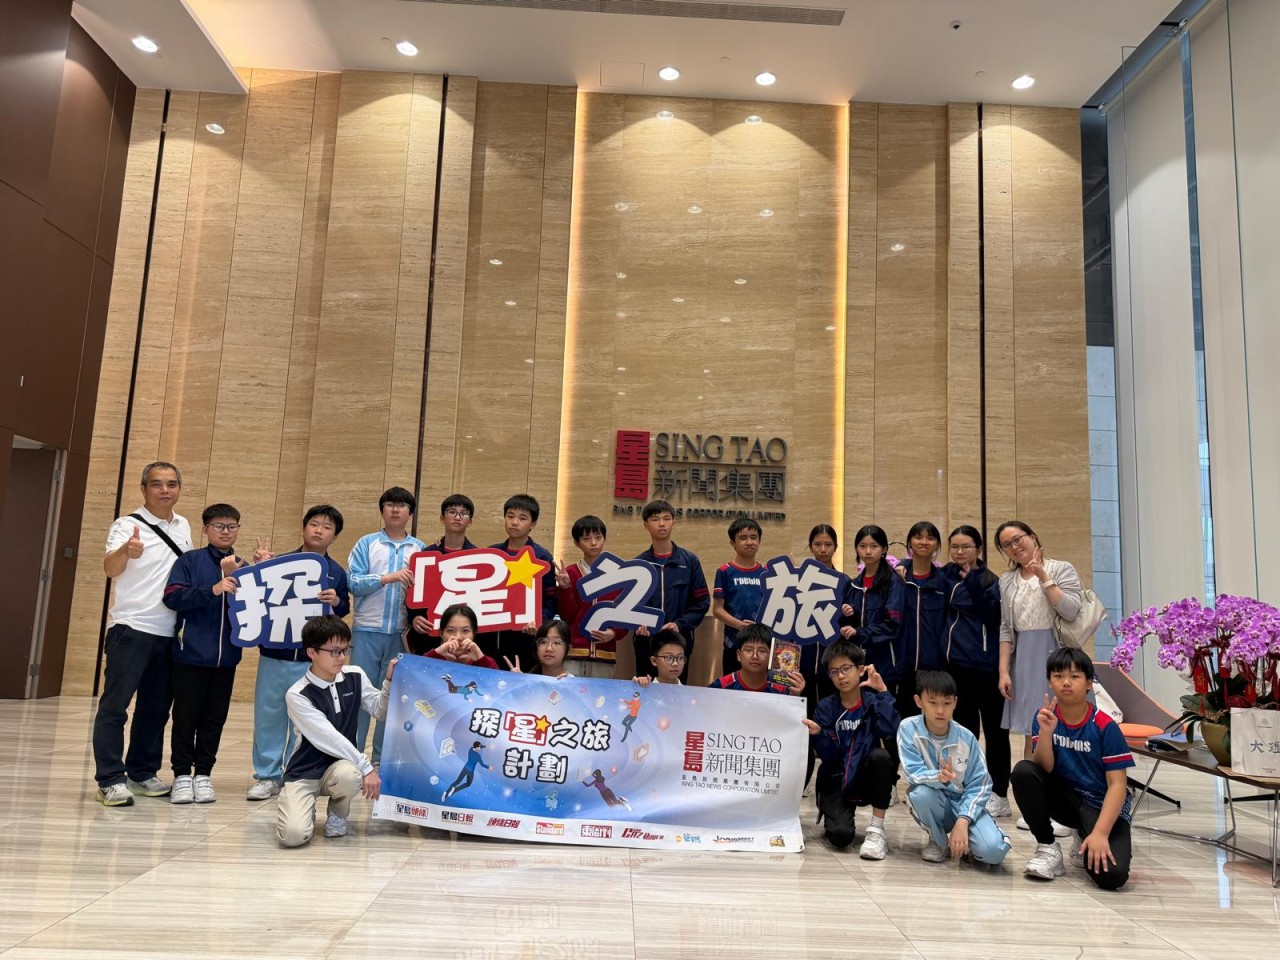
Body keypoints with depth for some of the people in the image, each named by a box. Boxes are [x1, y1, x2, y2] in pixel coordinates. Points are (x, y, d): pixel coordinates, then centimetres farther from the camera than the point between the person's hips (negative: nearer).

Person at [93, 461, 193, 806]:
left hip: (170, 632, 6)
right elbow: (110, 568, -24)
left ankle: (142, 773, 21)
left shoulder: (183, 527, 11)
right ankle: (110, 780, 1)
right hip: (131, 628, -6)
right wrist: (126, 551, -46)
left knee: (156, 707, 11)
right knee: (115, 705, -3)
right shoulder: (127, 525, -8)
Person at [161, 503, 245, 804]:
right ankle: (182, 774, 18)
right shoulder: (190, 560, 0)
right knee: (186, 716, 5)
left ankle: (203, 773, 21)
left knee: (215, 718, 9)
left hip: (227, 655, 3)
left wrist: (235, 577, -12)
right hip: (191, 653, -3)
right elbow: (172, 596, -11)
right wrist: (213, 589, -20)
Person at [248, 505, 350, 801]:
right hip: (274, 653, 0)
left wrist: (335, 602, -16)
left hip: (313, 659, 0)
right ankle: (267, 775, 19)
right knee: (268, 715, 7)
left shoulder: (337, 573, 5)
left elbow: (344, 610, 4)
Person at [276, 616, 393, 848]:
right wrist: (366, 766, -24)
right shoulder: (297, 695, -17)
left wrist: (390, 681, -8)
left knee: (349, 775, -35)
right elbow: (328, 738, -21)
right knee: (294, 835, -27)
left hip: (341, 765, 3)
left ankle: (337, 814, 1)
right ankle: (301, 808, 12)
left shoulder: (355, 676, -2)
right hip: (305, 772, -3)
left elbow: (381, 710, 9)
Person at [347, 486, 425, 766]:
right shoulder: (367, 543, 4)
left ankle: (382, 759, 18)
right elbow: (353, 582, -7)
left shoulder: (420, 549, 8)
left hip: (402, 633, 1)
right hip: (367, 630, -1)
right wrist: (388, 577, -20)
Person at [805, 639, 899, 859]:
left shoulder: (873, 702, -3)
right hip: (836, 783, 0)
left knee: (881, 755, -32)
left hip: (867, 779, 0)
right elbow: (829, 756, -9)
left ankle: (876, 830, -17)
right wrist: (818, 734, -28)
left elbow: (890, 731, -24)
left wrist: (883, 692, -23)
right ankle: (837, 813, 15)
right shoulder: (826, 707, -1)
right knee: (840, 835, -25)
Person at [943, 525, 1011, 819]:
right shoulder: (947, 575, 8)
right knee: (964, 728, 12)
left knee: (994, 728, 2)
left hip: (986, 664, -5)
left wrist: (973, 581, -21)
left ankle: (999, 795, 10)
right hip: (956, 663, 5)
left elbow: (992, 614, -17)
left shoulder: (990, 580, -4)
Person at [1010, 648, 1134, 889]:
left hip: (1100, 805, -3)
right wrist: (1046, 732, -32)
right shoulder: (1045, 716, -6)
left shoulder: (1105, 726, -15)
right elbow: (1044, 769, -13)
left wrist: (1100, 834, -27)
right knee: (1023, 771, -27)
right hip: (1065, 797, 3)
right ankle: (1048, 848, -8)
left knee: (1111, 874, -28)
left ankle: (1086, 845, 10)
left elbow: (1117, 784, -16)